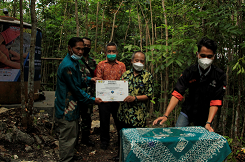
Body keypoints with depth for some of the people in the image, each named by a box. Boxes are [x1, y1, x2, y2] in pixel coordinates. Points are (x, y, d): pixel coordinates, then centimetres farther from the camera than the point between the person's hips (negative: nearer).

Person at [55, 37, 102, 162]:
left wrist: (89, 79, 8)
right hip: (66, 109, -11)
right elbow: (76, 90, -20)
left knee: (72, 136, 22)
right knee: (67, 137, 2)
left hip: (72, 106, 11)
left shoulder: (74, 62, 12)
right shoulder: (67, 66, -23)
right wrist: (92, 100, -13)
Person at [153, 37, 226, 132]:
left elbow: (215, 102, -16)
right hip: (187, 111, 1)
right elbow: (177, 94, -19)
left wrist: (208, 123, -25)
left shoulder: (220, 76, -16)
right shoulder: (189, 72, -13)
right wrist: (166, 115, -29)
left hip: (205, 115, 0)